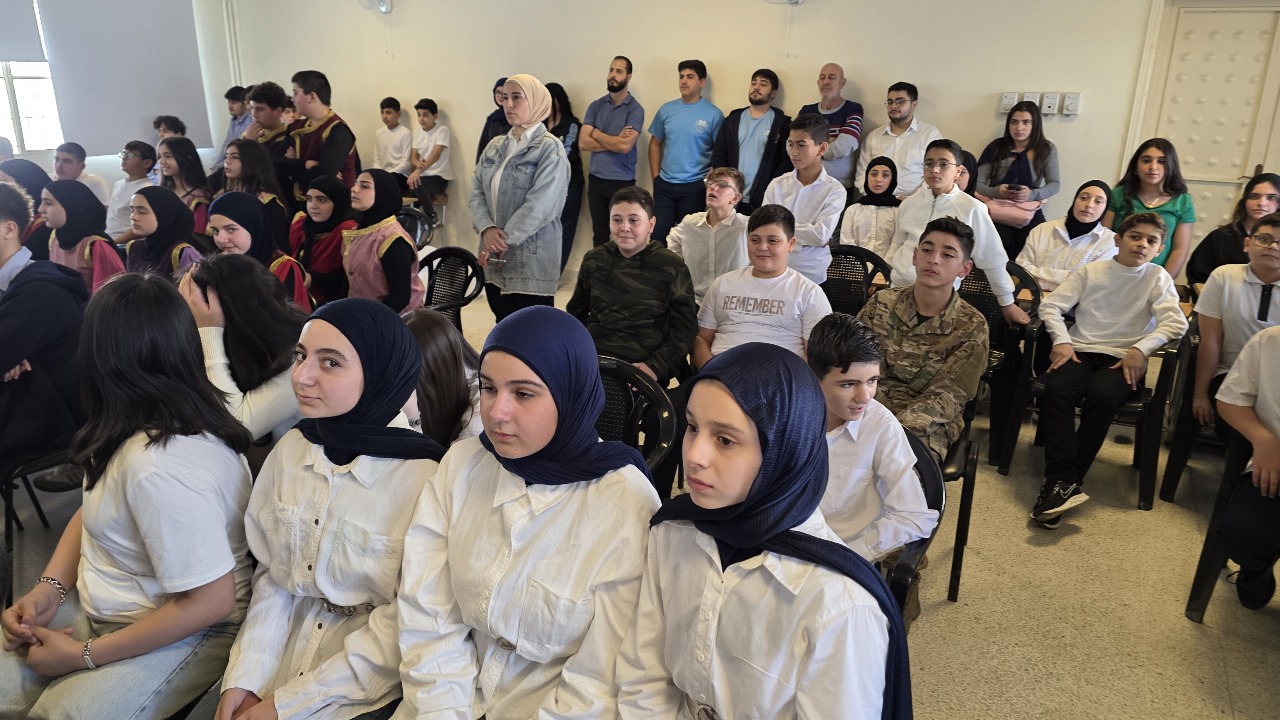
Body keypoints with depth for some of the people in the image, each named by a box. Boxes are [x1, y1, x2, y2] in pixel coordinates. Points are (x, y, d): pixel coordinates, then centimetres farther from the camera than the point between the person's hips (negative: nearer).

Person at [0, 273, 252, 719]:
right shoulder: (145, 421, -3)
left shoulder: (161, 467, -31)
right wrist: (49, 587, -2)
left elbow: (212, 600, -27)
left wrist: (84, 655, -16)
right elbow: (93, 509, 14)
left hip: (181, 632, -8)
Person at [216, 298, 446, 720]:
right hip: (279, 661, 5)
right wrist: (245, 676, -6)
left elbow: (406, 623, -14)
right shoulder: (291, 449, -2)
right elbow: (272, 576, 6)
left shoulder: (423, 477, -19)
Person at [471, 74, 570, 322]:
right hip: (495, 259, 6)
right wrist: (486, 229, -14)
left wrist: (502, 240, -15)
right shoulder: (495, 146, 13)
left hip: (532, 260, -6)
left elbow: (539, 206, -17)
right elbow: (476, 191, 5)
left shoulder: (549, 148, -7)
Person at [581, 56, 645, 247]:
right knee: (599, 234, 12)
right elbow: (583, 143, -4)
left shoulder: (635, 109, -6)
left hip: (622, 181, -4)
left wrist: (597, 133, -6)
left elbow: (625, 146, -19)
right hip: (596, 179, 4)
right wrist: (615, 141, -12)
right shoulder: (596, 106, 6)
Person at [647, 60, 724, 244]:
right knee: (658, 232, 4)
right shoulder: (666, 109, 5)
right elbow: (655, 144, 12)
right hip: (665, 184, 3)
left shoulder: (713, 114, -6)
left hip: (695, 186, -3)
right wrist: (655, 176, 5)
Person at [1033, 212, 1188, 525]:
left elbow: (1176, 323, -3)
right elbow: (1051, 305, 7)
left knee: (1101, 397, -35)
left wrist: (1140, 349, -18)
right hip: (1080, 351, 1)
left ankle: (1059, 482, -31)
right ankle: (1066, 483, -37)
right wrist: (1062, 341, -9)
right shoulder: (1091, 271, 13)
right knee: (1056, 391, -32)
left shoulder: (1157, 277, 9)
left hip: (1124, 359, -1)